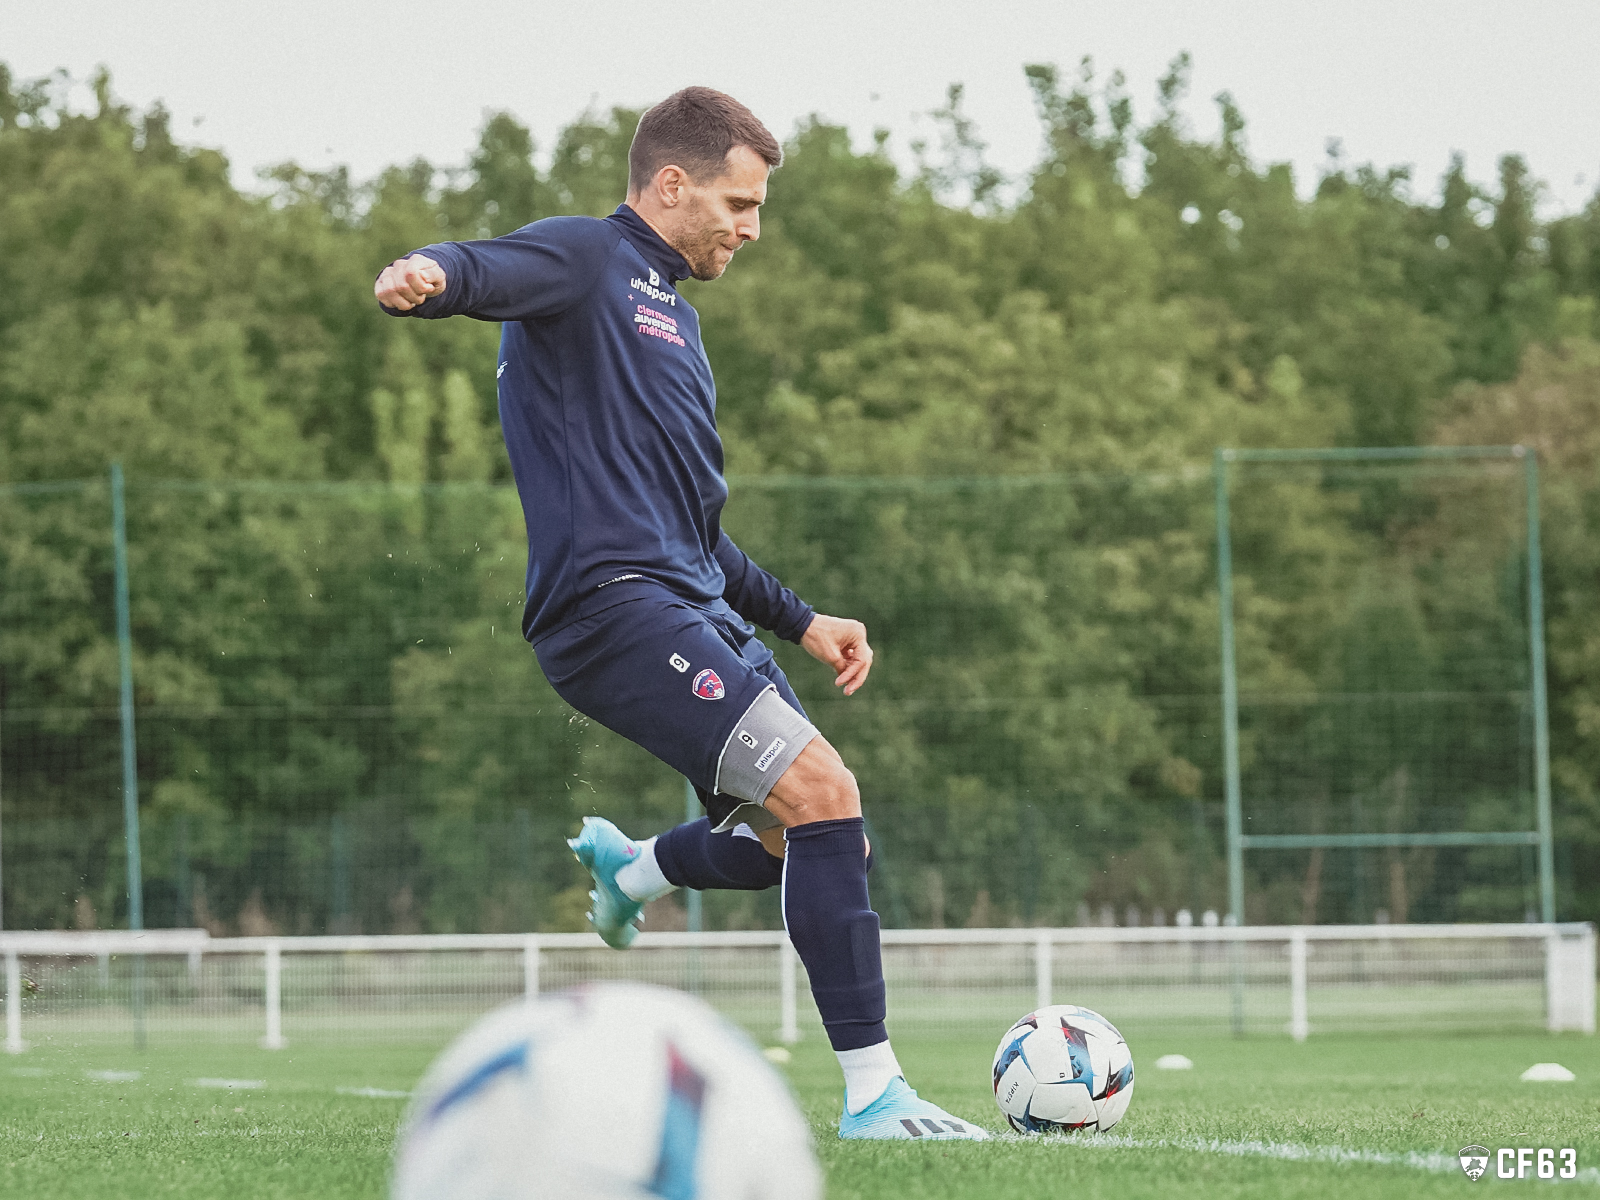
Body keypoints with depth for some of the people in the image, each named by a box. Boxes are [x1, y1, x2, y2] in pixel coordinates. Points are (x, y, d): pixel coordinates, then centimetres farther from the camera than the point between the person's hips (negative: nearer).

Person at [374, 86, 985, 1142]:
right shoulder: (587, 261, -1)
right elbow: (494, 270, -26)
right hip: (615, 608, -10)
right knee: (822, 790, -21)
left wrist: (803, 622, 28)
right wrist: (427, 278, -50)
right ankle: (874, 1093, -19)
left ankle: (632, 867, 41)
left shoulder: (673, 315, 27)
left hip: (697, 614, 10)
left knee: (821, 842, 14)